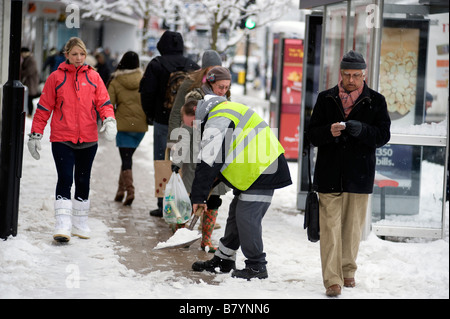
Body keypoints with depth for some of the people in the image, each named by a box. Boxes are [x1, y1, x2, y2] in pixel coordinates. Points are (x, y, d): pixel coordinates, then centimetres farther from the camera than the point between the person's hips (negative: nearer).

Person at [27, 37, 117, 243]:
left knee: (83, 181, 13)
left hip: (88, 139, 3)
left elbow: (104, 102, 3)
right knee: (65, 179, -13)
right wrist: (35, 135, 1)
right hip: (62, 139, -3)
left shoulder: (93, 77, 7)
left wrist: (109, 120, -18)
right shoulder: (56, 77, 2)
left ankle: (80, 224, 25)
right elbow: (44, 108, 4)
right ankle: (62, 225, -17)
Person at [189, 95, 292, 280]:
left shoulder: (217, 121, -18)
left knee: (247, 218, -10)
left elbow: (208, 162, -22)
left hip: (262, 171, -11)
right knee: (236, 214, 15)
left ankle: (256, 266, -2)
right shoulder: (225, 111, 17)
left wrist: (198, 196, -19)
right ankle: (224, 260, 24)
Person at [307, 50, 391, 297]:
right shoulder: (326, 99, 6)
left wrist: (361, 130, -22)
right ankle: (332, 279, -5)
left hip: (359, 175, 0)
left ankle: (348, 271, 29)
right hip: (329, 174, 0)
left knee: (352, 227, 10)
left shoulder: (375, 101, 4)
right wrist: (329, 131, -18)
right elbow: (312, 135, 4)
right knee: (330, 228, -6)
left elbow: (383, 135, -2)